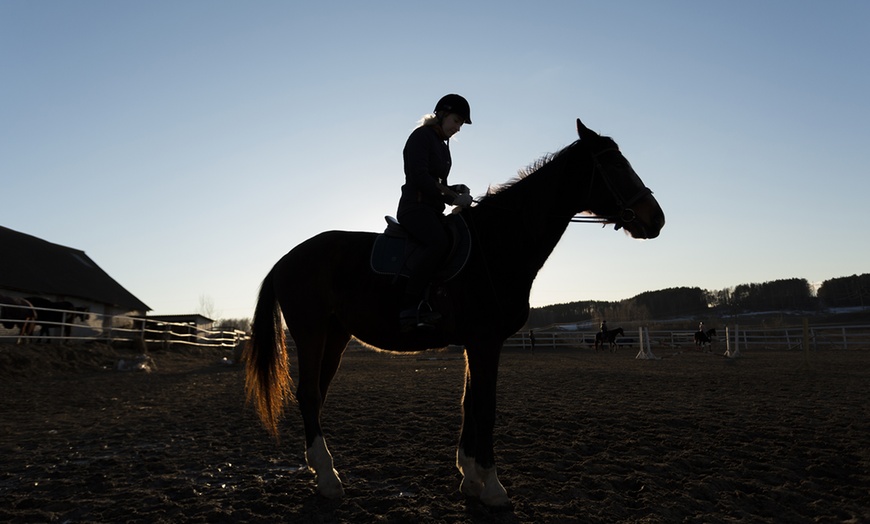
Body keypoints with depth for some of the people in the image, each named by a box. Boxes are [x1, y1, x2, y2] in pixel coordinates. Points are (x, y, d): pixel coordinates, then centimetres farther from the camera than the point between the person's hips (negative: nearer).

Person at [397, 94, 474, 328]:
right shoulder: (421, 137, -4)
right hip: (414, 207, -10)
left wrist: (454, 189, 7)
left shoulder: (442, 144, 22)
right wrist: (452, 198, -15)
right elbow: (419, 177, -17)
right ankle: (411, 306, -34)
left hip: (433, 209, 10)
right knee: (440, 243, -34)